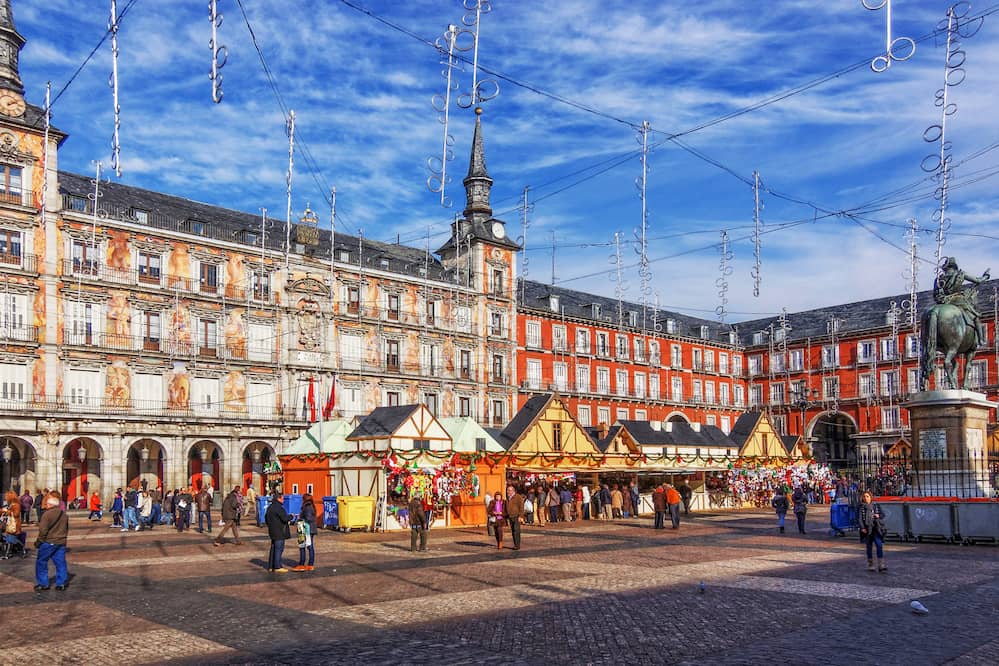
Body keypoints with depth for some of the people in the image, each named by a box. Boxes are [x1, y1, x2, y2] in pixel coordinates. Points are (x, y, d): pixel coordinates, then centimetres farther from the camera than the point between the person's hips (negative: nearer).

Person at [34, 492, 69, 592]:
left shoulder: (47, 514, -14)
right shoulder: (64, 514, 8)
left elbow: (43, 531, -15)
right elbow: (66, 529, 16)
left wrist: (37, 542, -3)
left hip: (48, 542, -6)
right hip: (61, 543, 6)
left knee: (41, 562, 9)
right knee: (60, 563, 9)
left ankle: (42, 584, 11)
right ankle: (61, 583, 9)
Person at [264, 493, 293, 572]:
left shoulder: (270, 507, 14)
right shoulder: (278, 507, -18)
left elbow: (266, 519, 22)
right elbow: (285, 518, -21)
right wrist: (291, 516, -2)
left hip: (272, 531, 10)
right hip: (279, 532, -10)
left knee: (273, 548, 15)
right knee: (279, 548, -6)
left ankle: (271, 566, 19)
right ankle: (277, 567, -4)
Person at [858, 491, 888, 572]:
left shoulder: (876, 505, 8)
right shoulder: (861, 507, 3)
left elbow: (883, 514, 10)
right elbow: (859, 518, -2)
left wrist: (879, 516, -12)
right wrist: (862, 528, -14)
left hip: (876, 529, 1)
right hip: (867, 529, -1)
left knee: (879, 545, -10)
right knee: (869, 547, 7)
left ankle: (881, 566, -11)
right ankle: (870, 565, 19)